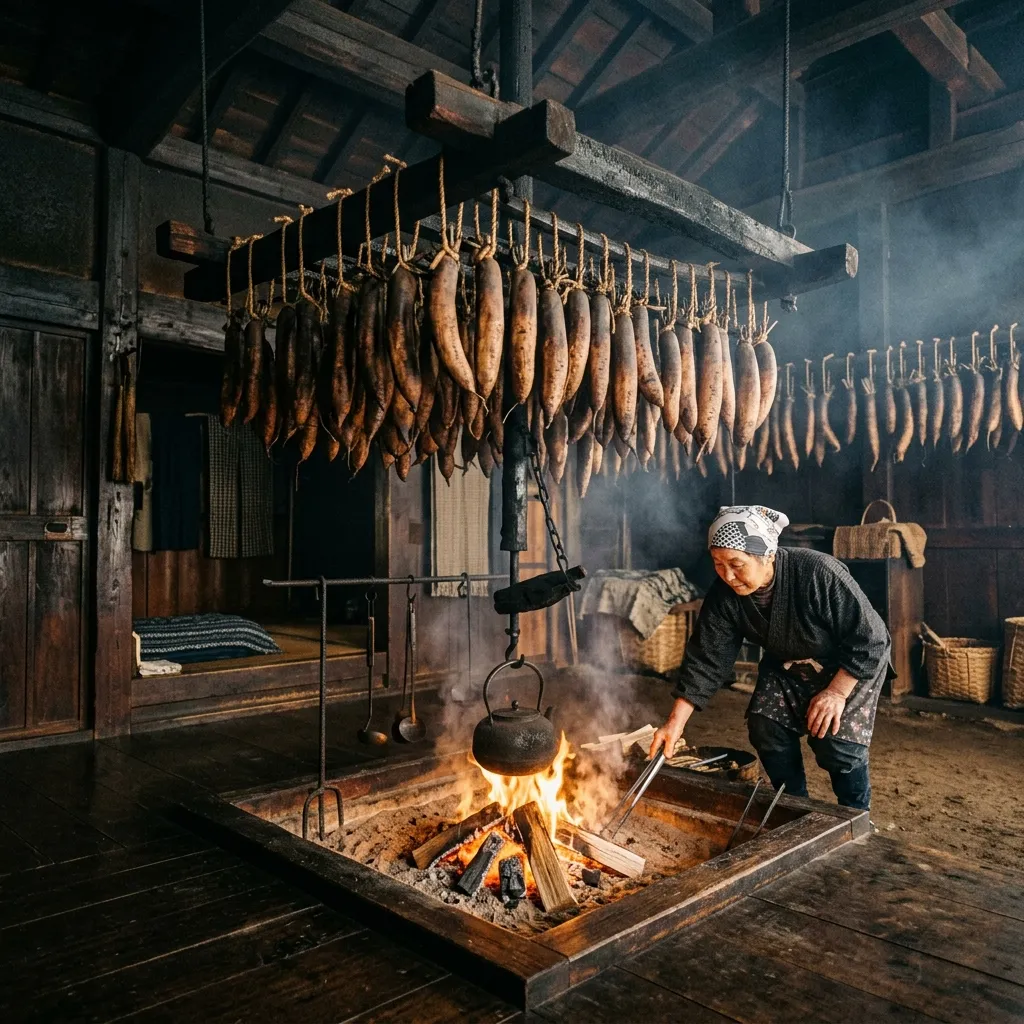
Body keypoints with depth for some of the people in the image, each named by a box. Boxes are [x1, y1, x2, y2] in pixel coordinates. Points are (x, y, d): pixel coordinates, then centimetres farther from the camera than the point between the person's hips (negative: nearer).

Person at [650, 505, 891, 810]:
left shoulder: (819, 573, -37)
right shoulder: (724, 595, -23)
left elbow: (870, 641, -27)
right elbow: (706, 659, -18)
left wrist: (837, 692, -26)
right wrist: (676, 721, -23)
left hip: (854, 664, -5)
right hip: (787, 665, 5)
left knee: (838, 743, -16)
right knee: (765, 729, -6)